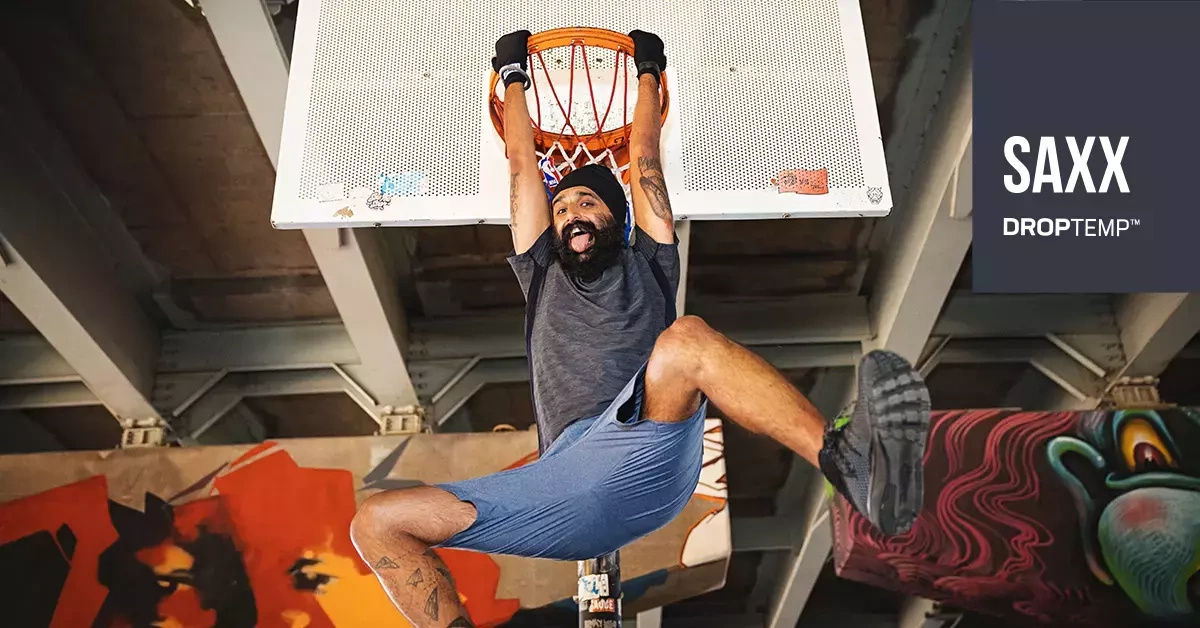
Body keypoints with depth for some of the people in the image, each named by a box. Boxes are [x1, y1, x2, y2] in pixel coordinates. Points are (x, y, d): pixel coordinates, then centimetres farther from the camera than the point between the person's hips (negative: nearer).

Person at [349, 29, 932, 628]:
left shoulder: (647, 266, 24)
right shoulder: (543, 276, 29)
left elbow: (644, 158, 31)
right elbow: (521, 166, 33)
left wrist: (648, 72, 44)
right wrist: (514, 75, 43)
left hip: (644, 451, -3)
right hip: (563, 477, 3)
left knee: (686, 338, -35)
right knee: (376, 520, -14)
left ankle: (848, 460, -54)